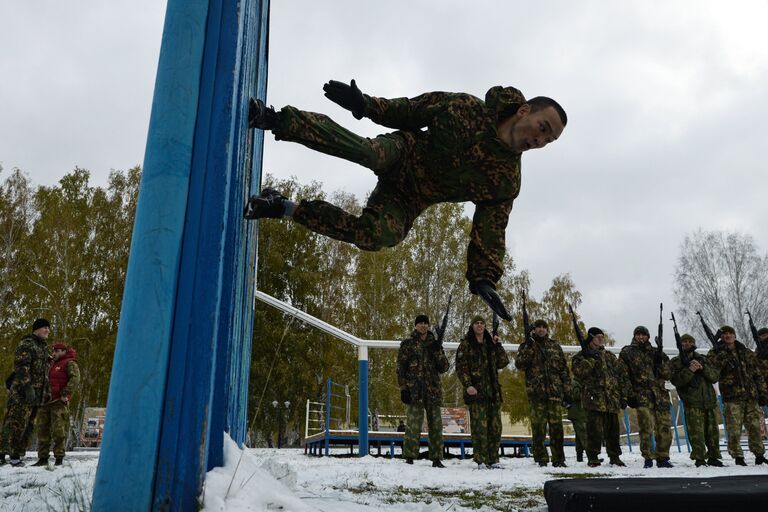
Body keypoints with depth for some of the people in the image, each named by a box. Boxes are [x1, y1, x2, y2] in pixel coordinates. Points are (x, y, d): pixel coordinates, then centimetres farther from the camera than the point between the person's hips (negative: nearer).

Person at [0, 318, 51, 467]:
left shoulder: (44, 347, 20)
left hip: (37, 394, 8)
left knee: (28, 425, 8)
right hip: (22, 392, -8)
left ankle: (17, 454, 12)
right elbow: (21, 366, -17)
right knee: (16, 422, -8)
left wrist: (47, 391, 19)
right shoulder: (26, 344, -6)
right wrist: (28, 386, -25)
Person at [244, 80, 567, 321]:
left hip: (407, 200, 1)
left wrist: (484, 277, -16)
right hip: (403, 153, -1)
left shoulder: (506, 183, -10)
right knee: (367, 151, -37)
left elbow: (489, 233, -6)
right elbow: (412, 110, -3)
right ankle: (276, 120, -26)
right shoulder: (466, 108, -11)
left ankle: (283, 208, -14)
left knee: (376, 235, -28)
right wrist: (365, 105, -10)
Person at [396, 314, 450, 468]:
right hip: (414, 390, -4)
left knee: (436, 425, 5)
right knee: (413, 425, -9)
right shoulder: (407, 343, 5)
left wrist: (438, 352, -6)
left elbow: (444, 367, 10)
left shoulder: (434, 344, 15)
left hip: (433, 390, 4)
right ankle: (409, 458, -2)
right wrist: (403, 388, -8)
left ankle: (436, 459, 13)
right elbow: (400, 367, 1)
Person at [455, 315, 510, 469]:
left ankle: (493, 459, 13)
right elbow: (461, 367, -5)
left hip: (493, 391, 5)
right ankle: (481, 460, -3)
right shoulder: (466, 344, 3)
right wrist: (467, 385, -17)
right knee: (479, 426, -9)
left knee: (495, 426, 5)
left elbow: (503, 362, 14)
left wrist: (498, 346, 5)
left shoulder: (490, 344, 18)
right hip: (476, 391, -5)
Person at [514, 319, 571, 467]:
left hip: (555, 391, 2)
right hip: (536, 392, -1)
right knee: (538, 426, -2)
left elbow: (564, 370, 15)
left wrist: (567, 392, 9)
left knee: (556, 426, -1)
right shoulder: (527, 345, 10)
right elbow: (520, 364, -5)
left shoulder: (555, 346, 15)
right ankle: (541, 458, 7)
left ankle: (558, 459, 8)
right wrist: (528, 348, -14)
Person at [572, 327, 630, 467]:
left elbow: (622, 377, 19)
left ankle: (614, 457, 21)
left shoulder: (610, 357, 19)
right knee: (594, 429, -8)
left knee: (613, 429, 9)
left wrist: (623, 396, 11)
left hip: (612, 400, 5)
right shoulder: (582, 356, 6)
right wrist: (591, 360, -18)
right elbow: (578, 371, -14)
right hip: (594, 399, -4)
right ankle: (593, 458, 0)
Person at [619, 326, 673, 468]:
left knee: (665, 427, 3)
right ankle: (648, 458, 1)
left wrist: (661, 361, -5)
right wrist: (629, 395, -7)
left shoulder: (655, 352, 17)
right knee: (646, 427, -11)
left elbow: (667, 375, 12)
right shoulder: (626, 353, 7)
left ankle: (662, 458, 17)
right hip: (642, 395, -3)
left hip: (660, 394, 4)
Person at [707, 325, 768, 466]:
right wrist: (721, 353, -19)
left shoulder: (746, 353, 13)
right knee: (734, 429, -3)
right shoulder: (716, 353, 4)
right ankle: (738, 457, 7)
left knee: (755, 427, 6)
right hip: (732, 397, -3)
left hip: (751, 396, 3)